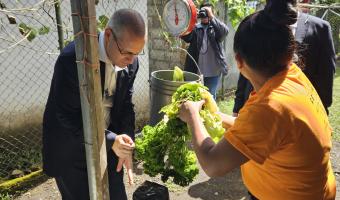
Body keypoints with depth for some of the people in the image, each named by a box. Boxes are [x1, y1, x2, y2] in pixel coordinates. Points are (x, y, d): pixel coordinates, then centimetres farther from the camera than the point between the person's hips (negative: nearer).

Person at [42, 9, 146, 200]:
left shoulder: (131, 63, -8)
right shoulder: (73, 58, -26)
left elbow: (126, 106, 1)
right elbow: (67, 116, -23)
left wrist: (126, 146, -10)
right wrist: (111, 140, -25)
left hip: (109, 145, 5)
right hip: (70, 151, -4)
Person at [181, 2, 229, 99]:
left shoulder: (216, 27, 4)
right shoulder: (195, 28, 6)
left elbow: (224, 31, -18)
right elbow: (185, 37, -11)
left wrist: (211, 16, -24)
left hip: (213, 71, -1)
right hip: (196, 70, 1)